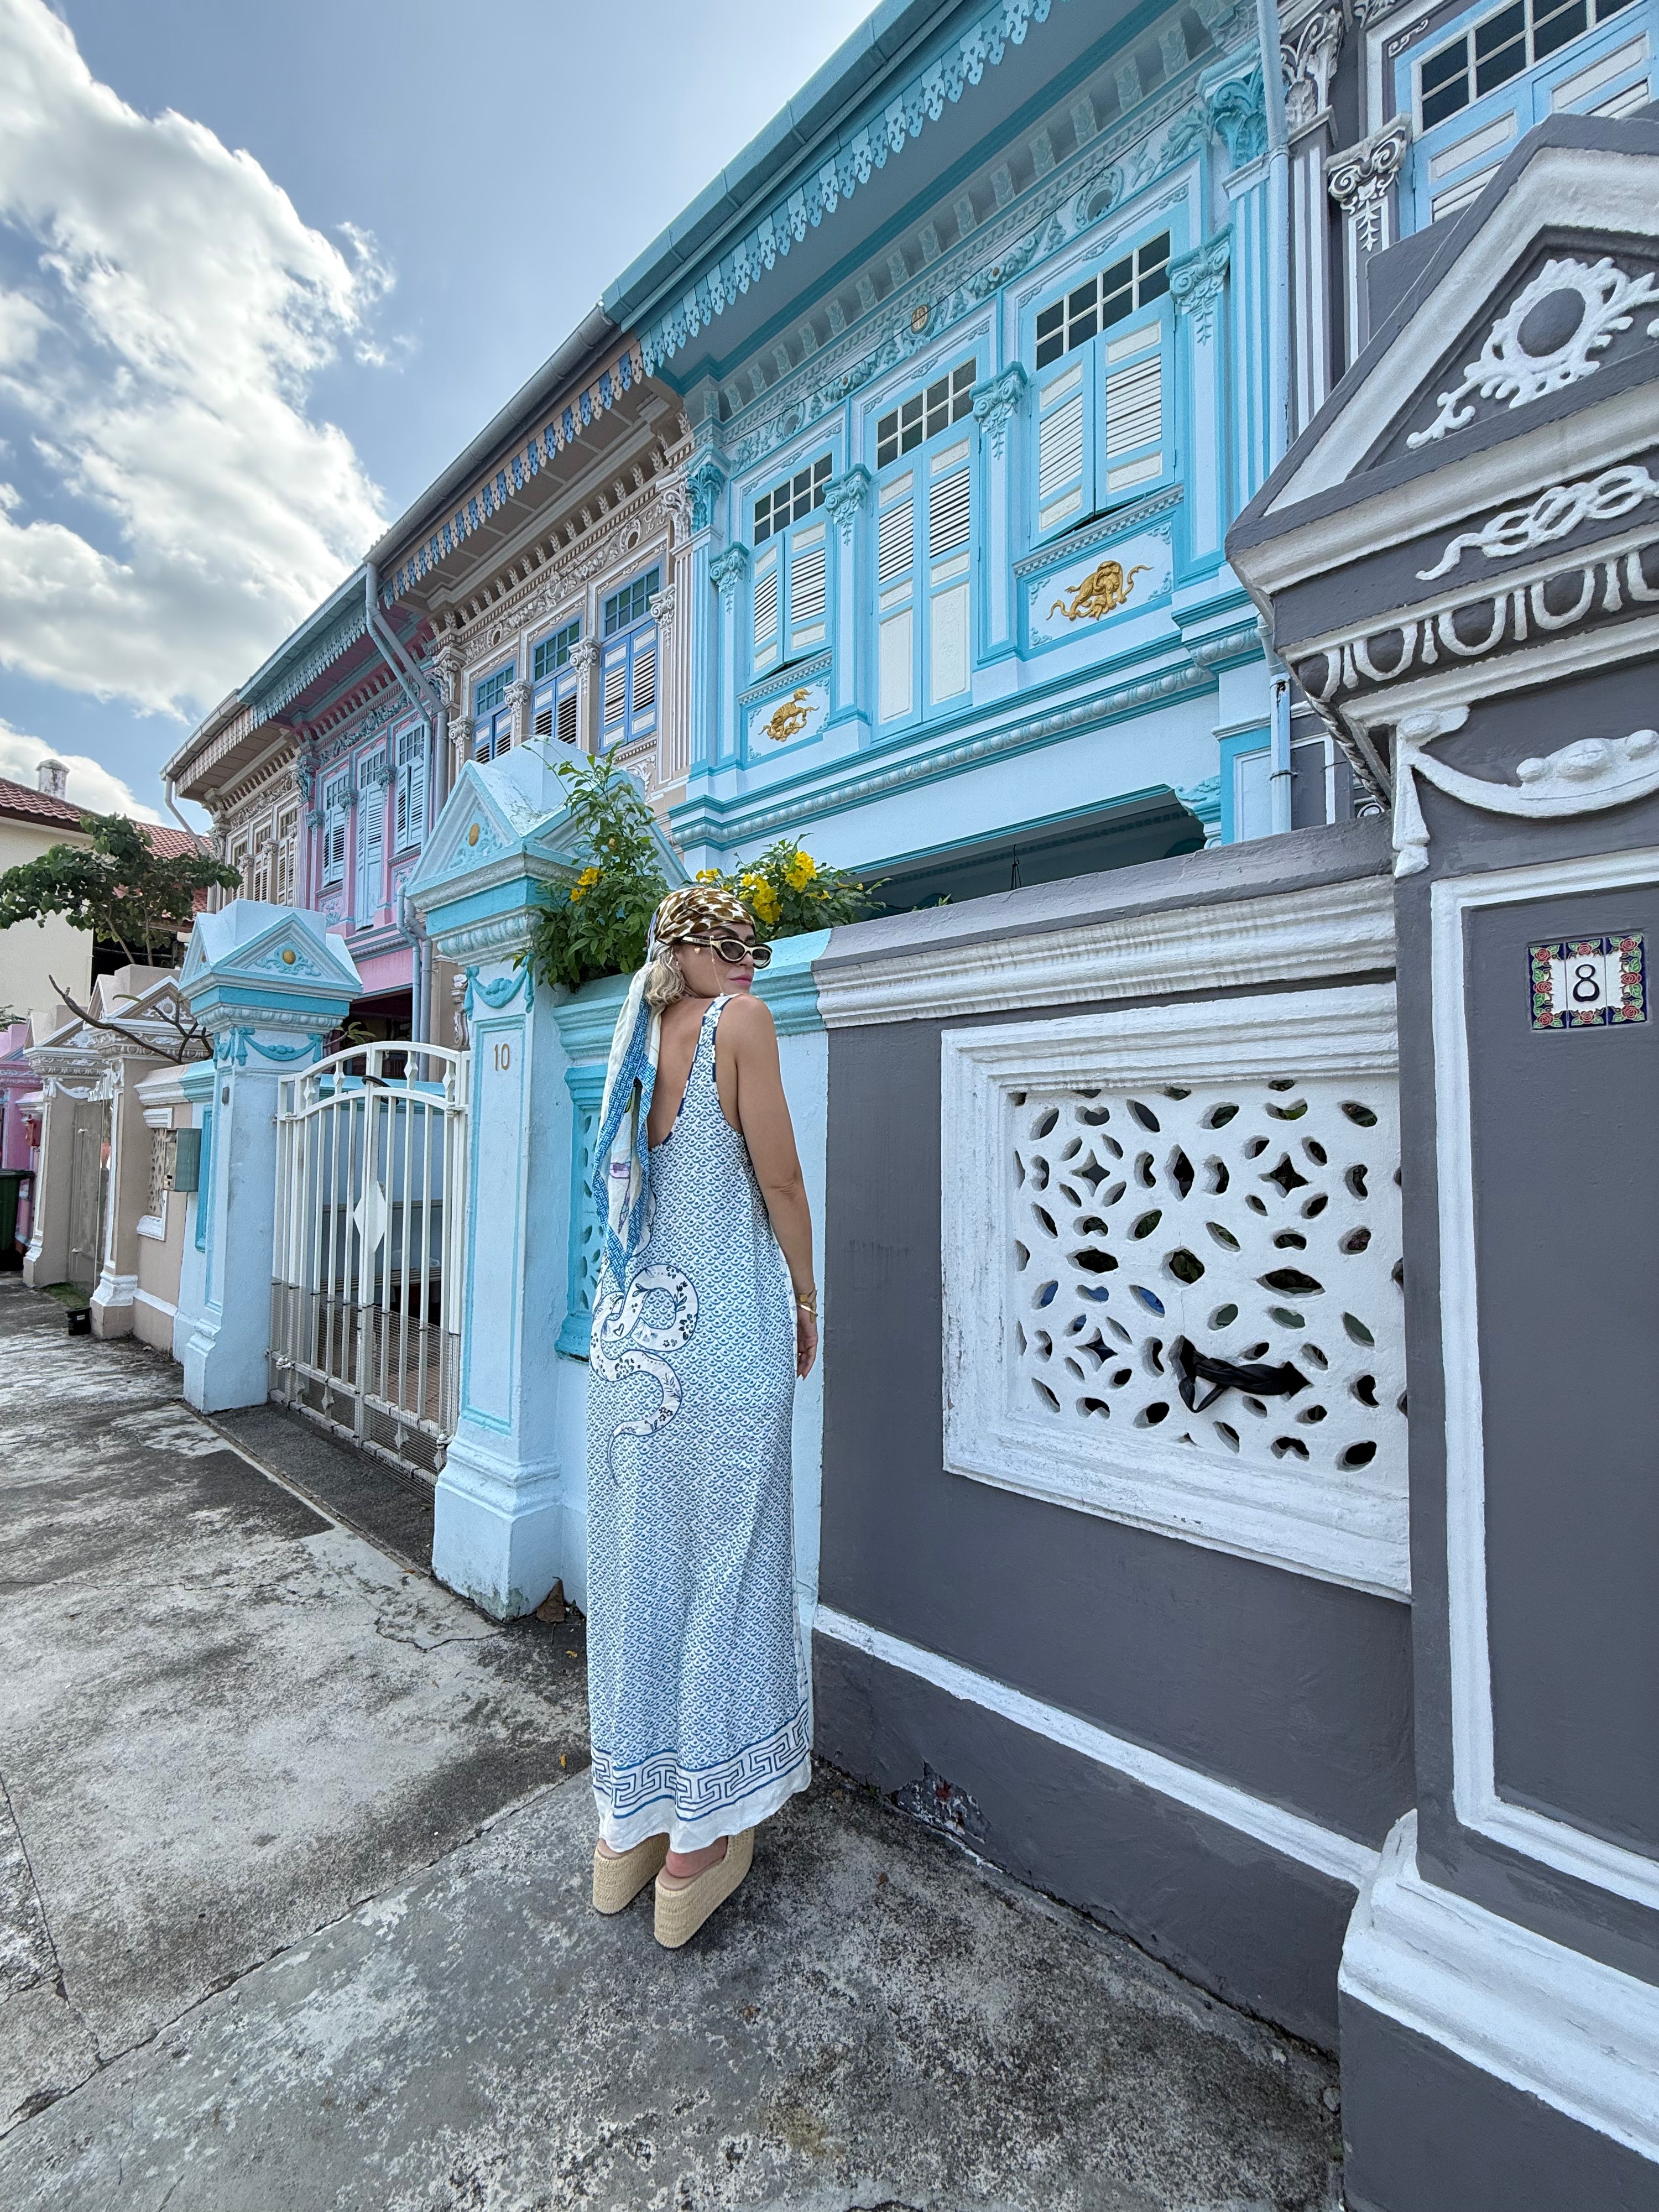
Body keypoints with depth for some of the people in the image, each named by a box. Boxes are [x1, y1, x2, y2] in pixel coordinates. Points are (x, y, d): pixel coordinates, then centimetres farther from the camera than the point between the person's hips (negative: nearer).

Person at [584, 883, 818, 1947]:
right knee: (721, 1572, 9)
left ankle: (625, 1828, 36)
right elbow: (780, 1182, -8)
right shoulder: (738, 1020, -7)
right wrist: (808, 1301, 3)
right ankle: (696, 1843, 27)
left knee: (636, 1569, 17)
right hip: (725, 1336, -6)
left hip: (629, 1335, 7)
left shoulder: (634, 1034, 10)